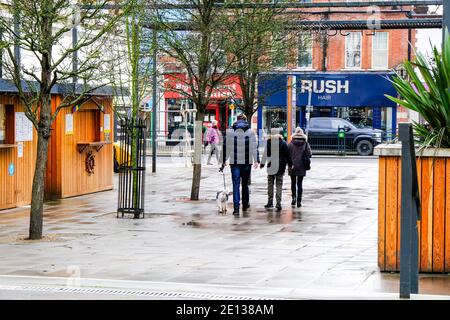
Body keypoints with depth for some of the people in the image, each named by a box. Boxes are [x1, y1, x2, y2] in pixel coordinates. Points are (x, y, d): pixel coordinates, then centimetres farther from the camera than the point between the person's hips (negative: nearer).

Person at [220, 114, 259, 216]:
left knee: (236, 185, -2)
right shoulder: (250, 132, 0)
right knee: (245, 184, 16)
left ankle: (236, 207, -12)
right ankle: (245, 204, 25)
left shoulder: (229, 132, 1)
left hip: (234, 162, -1)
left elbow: (225, 147, 5)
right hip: (247, 162, 1)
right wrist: (256, 160, -7)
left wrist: (224, 161, 12)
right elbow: (254, 147, -5)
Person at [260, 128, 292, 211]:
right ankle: (278, 203, -3)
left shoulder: (268, 142, -4)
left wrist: (262, 163, 8)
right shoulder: (283, 143, -2)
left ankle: (270, 202, 12)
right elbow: (287, 154, 1)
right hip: (280, 167, 0)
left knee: (270, 184, 12)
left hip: (271, 166, 0)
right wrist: (290, 164, 10)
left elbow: (265, 154, -1)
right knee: (279, 184, 4)